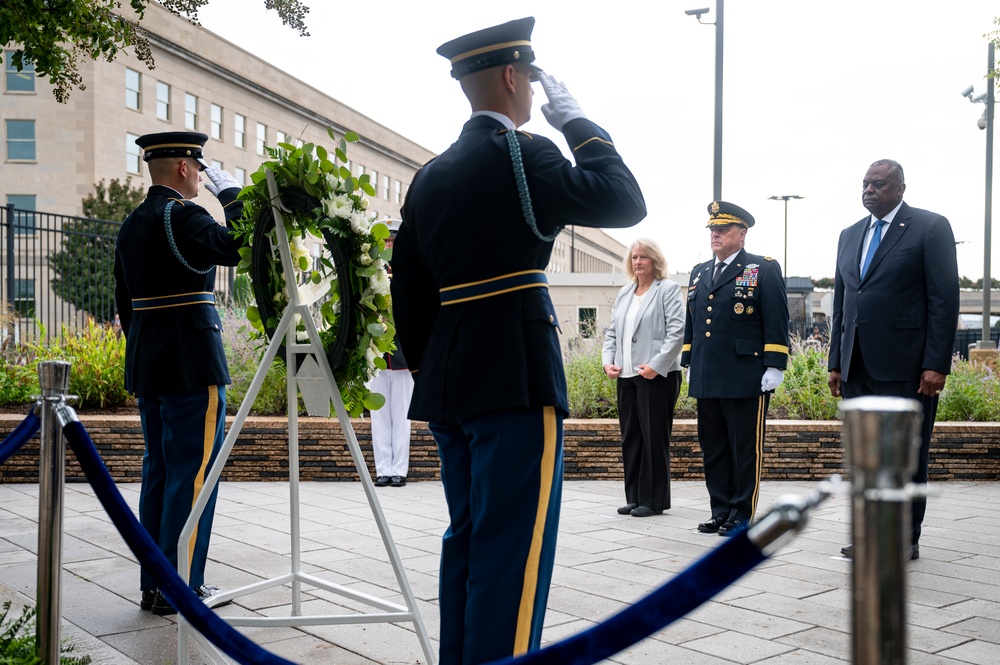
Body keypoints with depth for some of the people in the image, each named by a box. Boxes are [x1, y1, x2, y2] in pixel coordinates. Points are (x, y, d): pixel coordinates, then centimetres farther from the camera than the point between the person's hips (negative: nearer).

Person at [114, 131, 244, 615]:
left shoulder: (131, 224, 16)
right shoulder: (181, 216, -12)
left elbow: (124, 300, 19)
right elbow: (241, 246, -25)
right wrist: (230, 192, -11)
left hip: (147, 364, 9)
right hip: (191, 363, -9)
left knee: (159, 469, 13)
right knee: (192, 473, -3)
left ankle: (153, 584, 20)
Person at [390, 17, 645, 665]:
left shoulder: (430, 175, 13)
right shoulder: (522, 154, -9)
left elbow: (407, 287, 13)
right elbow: (625, 201, -9)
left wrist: (429, 371, 18)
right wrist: (576, 120, 0)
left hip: (448, 385, 8)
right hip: (516, 380, -8)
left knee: (467, 539, 16)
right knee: (511, 549, -4)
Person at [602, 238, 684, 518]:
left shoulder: (668, 290, -2)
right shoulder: (624, 293, 18)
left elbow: (676, 332, -11)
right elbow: (612, 332, 19)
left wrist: (656, 365, -18)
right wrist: (608, 361, 4)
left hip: (657, 376, -7)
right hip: (626, 376, 7)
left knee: (654, 438, -2)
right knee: (630, 438, 9)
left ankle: (654, 500, 6)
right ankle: (634, 498, 17)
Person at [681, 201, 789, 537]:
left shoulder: (764, 269, 0)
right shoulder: (699, 273, 17)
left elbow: (776, 322, -6)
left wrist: (774, 367, -11)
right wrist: (688, 363, 19)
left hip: (746, 380, -6)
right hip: (706, 381, 6)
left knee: (745, 450, 1)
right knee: (713, 448, 10)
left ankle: (743, 515, 10)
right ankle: (720, 511, 19)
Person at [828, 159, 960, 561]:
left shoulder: (930, 227, -2)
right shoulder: (850, 235, 16)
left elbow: (945, 299, -8)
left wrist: (936, 365, -14)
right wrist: (836, 362, 12)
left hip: (906, 368, -6)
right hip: (858, 369, 6)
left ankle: (906, 538, 14)